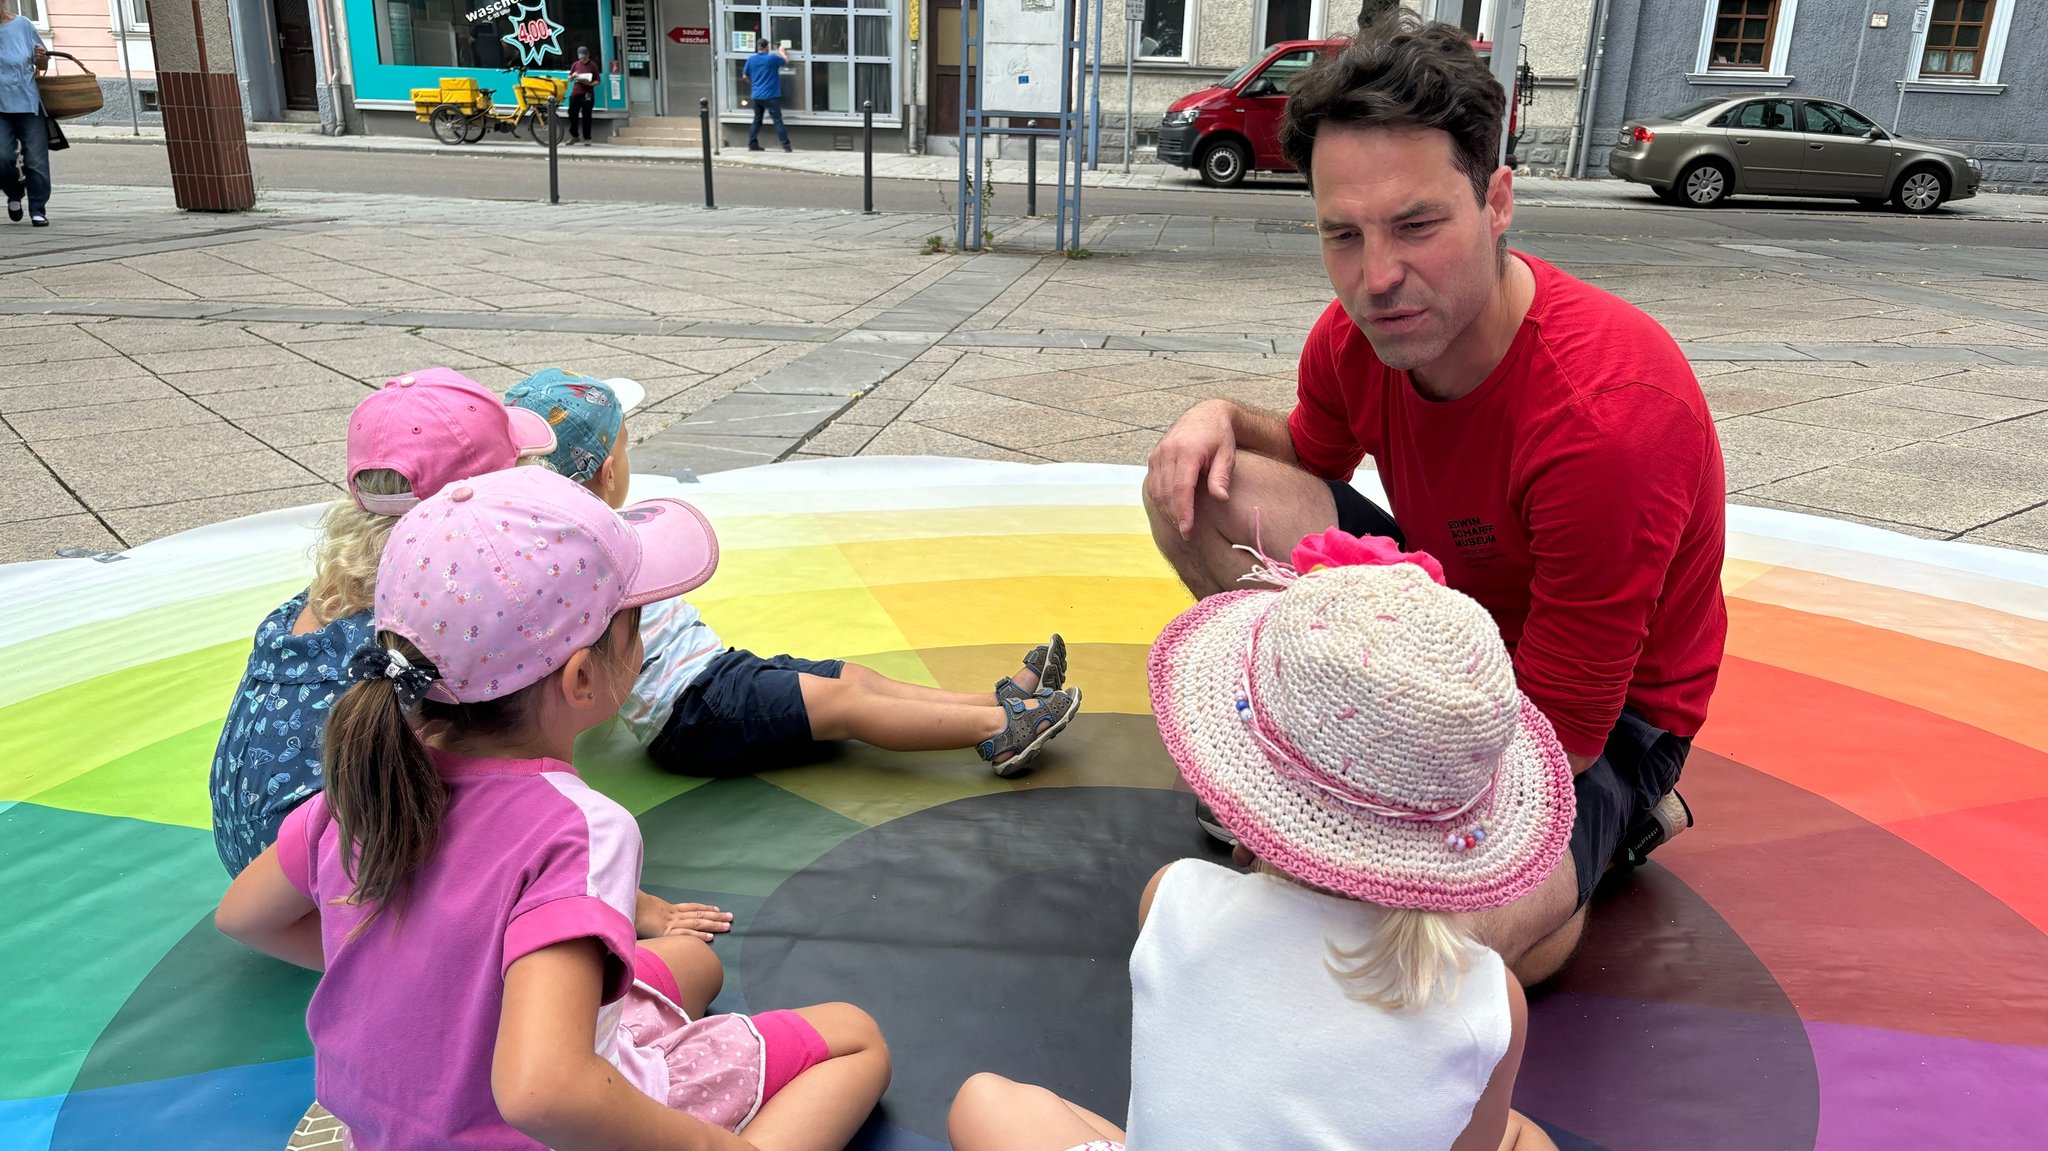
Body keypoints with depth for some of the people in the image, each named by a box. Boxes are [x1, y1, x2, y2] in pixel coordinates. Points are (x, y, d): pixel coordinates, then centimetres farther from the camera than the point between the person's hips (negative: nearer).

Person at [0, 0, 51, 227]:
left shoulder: (22, 24, 5)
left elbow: (42, 65, 12)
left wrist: (41, 58, -9)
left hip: (29, 104, 0)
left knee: (36, 160, -2)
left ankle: (38, 210, 6)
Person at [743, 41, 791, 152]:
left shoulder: (751, 59, 4)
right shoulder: (772, 58, -8)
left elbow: (745, 76, 12)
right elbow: (786, 61, 7)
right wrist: (782, 51, 26)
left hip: (757, 96, 5)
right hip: (770, 96, -5)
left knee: (757, 120, 15)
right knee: (778, 120, -4)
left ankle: (752, 144, 16)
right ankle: (786, 146, -8)